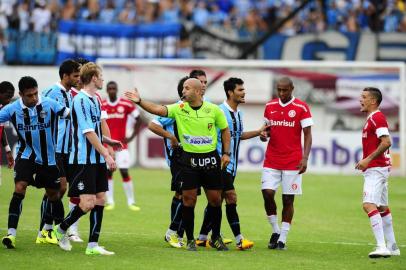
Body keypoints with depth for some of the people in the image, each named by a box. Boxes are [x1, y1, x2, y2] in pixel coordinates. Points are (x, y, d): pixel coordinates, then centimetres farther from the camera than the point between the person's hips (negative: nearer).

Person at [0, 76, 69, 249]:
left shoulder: (49, 105, -14)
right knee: (19, 188, -21)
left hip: (48, 157, 2)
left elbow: (70, 114, -13)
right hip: (26, 155, -2)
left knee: (53, 194, 14)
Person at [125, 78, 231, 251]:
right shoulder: (179, 109, -3)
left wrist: (226, 153, 3)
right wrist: (139, 102, -29)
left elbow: (225, 130, 9)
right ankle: (190, 240, 9)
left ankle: (216, 238, 21)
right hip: (188, 160, 0)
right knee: (188, 199, -3)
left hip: (210, 159, 0)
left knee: (215, 199, 5)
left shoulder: (213, 110, -2)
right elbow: (157, 110, -14)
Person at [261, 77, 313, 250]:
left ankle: (282, 239, 7)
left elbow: (307, 135, -4)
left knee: (288, 200, 0)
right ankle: (275, 231, 10)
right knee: (267, 193, -10)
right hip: (271, 161, 3)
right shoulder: (270, 106, 8)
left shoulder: (301, 108, -4)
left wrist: (305, 158, -14)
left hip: (292, 163, -3)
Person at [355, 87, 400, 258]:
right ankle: (392, 247, 21)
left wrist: (368, 159, -23)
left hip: (376, 169, -11)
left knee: (369, 205, -20)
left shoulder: (377, 118, -15)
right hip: (376, 168, 11)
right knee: (382, 207, 15)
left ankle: (381, 246, -25)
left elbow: (386, 142, -24)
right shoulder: (371, 119, 18)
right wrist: (366, 162, 18)